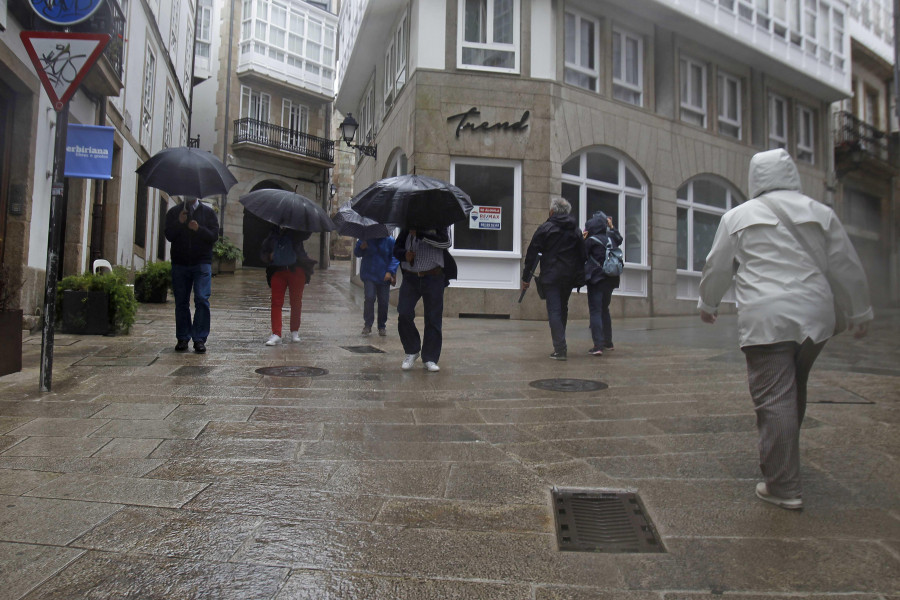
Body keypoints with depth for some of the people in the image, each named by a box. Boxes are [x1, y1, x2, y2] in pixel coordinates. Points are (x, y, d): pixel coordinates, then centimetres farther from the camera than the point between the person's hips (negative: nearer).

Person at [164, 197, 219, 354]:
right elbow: (169, 235, 2)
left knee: (202, 299, -11)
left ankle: (199, 339, -6)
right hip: (179, 264, 2)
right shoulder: (174, 212, 12)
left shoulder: (208, 212, 8)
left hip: (201, 264, -2)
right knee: (181, 302, 6)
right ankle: (182, 338, 14)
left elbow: (214, 236, -1)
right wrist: (179, 223, -13)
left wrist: (199, 229, -16)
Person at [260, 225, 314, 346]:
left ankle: (295, 331, 21)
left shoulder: (295, 233, 5)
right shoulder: (272, 235, 13)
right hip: (278, 271, 2)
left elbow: (306, 234, -13)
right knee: (276, 302, -6)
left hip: (296, 271, -2)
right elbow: (262, 252, 16)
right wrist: (269, 256, -5)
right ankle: (276, 334, -7)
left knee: (296, 302, 5)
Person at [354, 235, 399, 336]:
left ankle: (382, 327, 17)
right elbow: (356, 253, 13)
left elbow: (395, 257, -1)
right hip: (369, 275, 0)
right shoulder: (365, 238, 5)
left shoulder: (390, 241, 0)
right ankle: (367, 325, -4)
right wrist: (361, 248, -11)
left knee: (383, 302, 3)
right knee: (369, 298, -14)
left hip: (384, 277, 0)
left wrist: (390, 271, -13)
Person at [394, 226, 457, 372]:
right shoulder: (407, 227, 12)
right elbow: (396, 249, 13)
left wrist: (419, 233, -20)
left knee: (433, 319, 0)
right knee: (404, 314, -7)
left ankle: (430, 359, 12)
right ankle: (412, 351, 15)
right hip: (410, 277, 3)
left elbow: (445, 242, -17)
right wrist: (404, 254, -10)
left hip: (433, 278, -2)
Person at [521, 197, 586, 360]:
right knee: (563, 308, 18)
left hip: (551, 276, -5)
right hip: (569, 277, 5)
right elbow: (582, 255, 12)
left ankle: (560, 349, -11)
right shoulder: (576, 230, 12)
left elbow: (532, 254, -4)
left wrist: (526, 277, 0)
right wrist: (580, 278, 16)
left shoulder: (545, 228, -2)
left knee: (554, 310, -5)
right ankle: (560, 345, 25)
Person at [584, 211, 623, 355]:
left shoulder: (591, 240, -12)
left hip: (596, 280, -7)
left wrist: (582, 239, 1)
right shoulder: (611, 238, 8)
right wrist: (611, 227, 33)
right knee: (604, 310, 20)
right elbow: (619, 239, 30)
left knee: (595, 312, -8)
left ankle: (598, 345, -17)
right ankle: (608, 342, 27)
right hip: (610, 280, 7)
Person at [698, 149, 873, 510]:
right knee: (795, 393, 20)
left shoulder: (737, 217, 3)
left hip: (766, 320, -4)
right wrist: (860, 312, 25)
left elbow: (717, 268, 10)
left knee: (774, 400, -4)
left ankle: (783, 487, -1)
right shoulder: (821, 213, 12)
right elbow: (847, 267, 15)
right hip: (815, 317, 5)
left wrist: (707, 304, 26)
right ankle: (783, 463, 35)